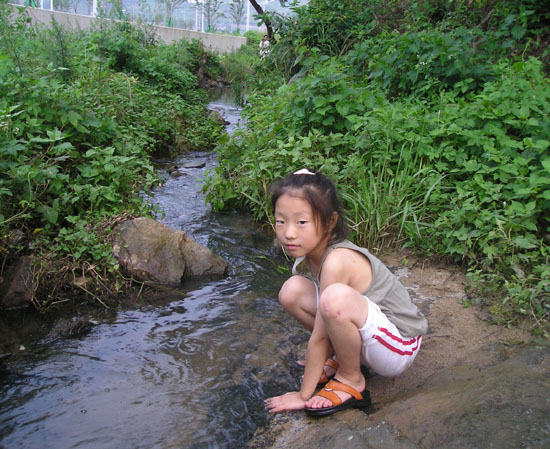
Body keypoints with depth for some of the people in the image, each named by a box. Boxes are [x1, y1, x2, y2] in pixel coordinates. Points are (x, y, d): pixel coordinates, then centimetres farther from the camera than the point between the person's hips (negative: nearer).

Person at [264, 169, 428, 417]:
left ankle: (351, 381, -10)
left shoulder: (337, 261, -29)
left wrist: (304, 395, -13)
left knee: (335, 298, -37)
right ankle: (344, 356, 9)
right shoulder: (308, 252, -6)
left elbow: (318, 337, -22)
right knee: (292, 290, -6)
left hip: (398, 347, -8)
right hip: (369, 335, 8)